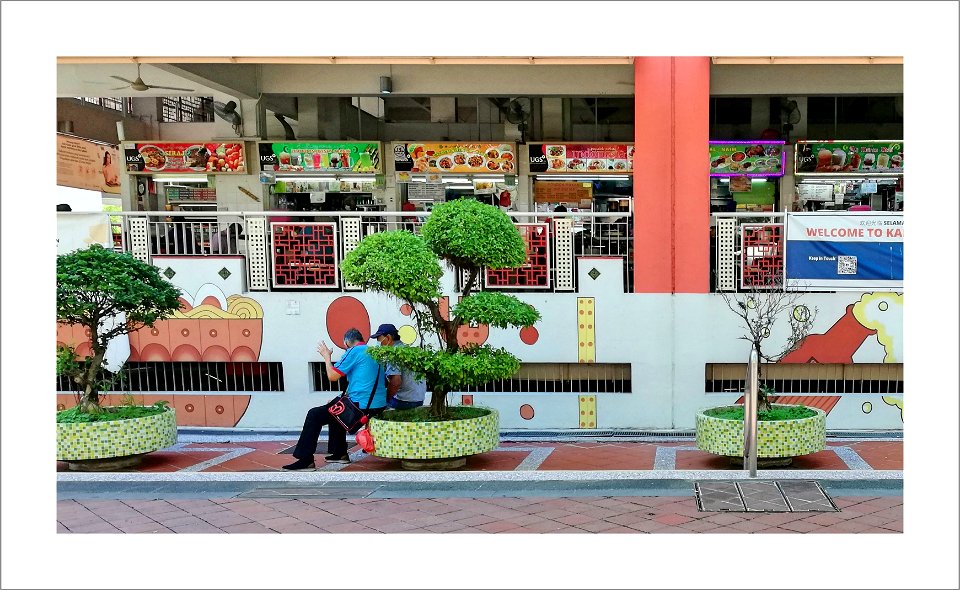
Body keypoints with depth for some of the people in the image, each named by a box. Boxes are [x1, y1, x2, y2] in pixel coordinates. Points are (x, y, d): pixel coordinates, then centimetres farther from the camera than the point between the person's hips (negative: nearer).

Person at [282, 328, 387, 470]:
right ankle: (340, 453, 33)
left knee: (314, 415, -1)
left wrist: (326, 356, 7)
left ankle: (306, 460, -3)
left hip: (361, 406, -9)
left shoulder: (353, 352, -9)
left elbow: (332, 376, -9)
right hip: (379, 405, 9)